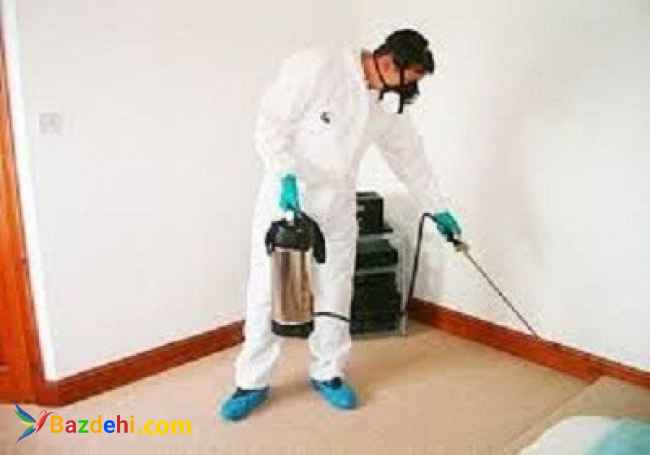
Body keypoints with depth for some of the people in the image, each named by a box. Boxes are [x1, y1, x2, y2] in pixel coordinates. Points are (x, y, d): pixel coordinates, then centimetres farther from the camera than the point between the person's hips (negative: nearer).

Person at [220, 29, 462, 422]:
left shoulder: (389, 103, 3)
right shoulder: (318, 65, -16)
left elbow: (411, 157, 13)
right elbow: (270, 123, -16)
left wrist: (438, 210, 16)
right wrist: (287, 176, -27)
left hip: (339, 205, 5)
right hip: (286, 195, -5)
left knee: (335, 293, 9)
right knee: (268, 290, 1)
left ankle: (328, 373, 27)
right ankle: (253, 382, 16)